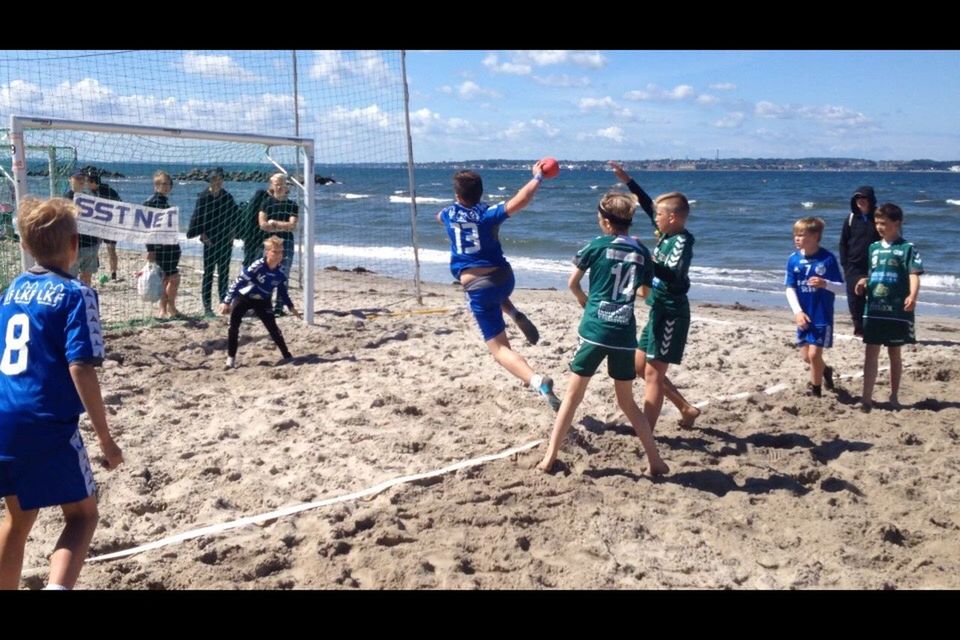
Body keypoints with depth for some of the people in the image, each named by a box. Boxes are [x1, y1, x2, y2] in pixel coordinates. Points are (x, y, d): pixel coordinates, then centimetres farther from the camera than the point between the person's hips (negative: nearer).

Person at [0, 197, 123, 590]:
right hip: (46, 425, -6)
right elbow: (80, 369, -17)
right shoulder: (75, 294, -10)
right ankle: (57, 585, -16)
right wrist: (105, 438, -13)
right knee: (82, 515, 6)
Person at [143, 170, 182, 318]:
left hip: (170, 245, 8)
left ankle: (164, 311, 16)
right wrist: (150, 249, -18)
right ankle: (171, 309, 4)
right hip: (159, 246, -8)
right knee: (174, 278, -8)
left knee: (167, 279, 10)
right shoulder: (151, 202, -9)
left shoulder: (165, 202, 15)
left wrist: (175, 242, 20)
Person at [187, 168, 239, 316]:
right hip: (210, 240, -3)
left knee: (224, 273, 8)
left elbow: (234, 216, 10)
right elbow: (197, 217, -4)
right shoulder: (204, 197, -5)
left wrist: (232, 234, 1)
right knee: (208, 273, 1)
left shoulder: (227, 197, 5)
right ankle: (207, 306, 5)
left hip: (225, 240, 3)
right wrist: (202, 234, -10)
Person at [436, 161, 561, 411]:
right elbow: (520, 201, -23)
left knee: (499, 348, -5)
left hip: (476, 288, -2)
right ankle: (514, 314, 13)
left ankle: (537, 381, -30)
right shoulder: (488, 213, -6)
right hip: (504, 278, 2)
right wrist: (537, 177, -6)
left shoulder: (448, 213, 3)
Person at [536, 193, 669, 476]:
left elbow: (572, 283, 8)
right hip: (625, 335, 3)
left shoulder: (597, 246, -1)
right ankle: (655, 460, 15)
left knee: (572, 396, 6)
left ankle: (549, 457, 6)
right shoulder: (642, 252, 7)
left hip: (595, 330, -3)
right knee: (627, 401, 17)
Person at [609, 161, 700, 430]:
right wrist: (627, 180, 18)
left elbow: (674, 276, -33)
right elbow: (648, 206, 20)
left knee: (653, 373, -8)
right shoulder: (667, 234, 7)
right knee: (640, 366, 16)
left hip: (672, 313, -10)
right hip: (659, 310, 10)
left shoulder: (682, 241, -17)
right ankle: (687, 409, 27)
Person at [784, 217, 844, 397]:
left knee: (814, 354, -6)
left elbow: (841, 287, -6)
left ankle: (815, 390, 15)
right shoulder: (793, 259, -2)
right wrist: (798, 312, -11)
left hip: (822, 316, -4)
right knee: (805, 355, 12)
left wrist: (825, 284, -26)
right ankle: (825, 370, 44)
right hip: (804, 315, 4)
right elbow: (790, 288, 0)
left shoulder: (828, 258, -11)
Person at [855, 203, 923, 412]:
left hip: (897, 311, -4)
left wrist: (912, 296, -31)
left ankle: (894, 396, 23)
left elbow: (914, 275, -14)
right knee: (871, 354, -1)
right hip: (873, 309, 4)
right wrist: (864, 282, 1)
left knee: (894, 354, 10)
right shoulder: (874, 247, 11)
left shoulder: (907, 248, -5)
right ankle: (866, 398, -2)